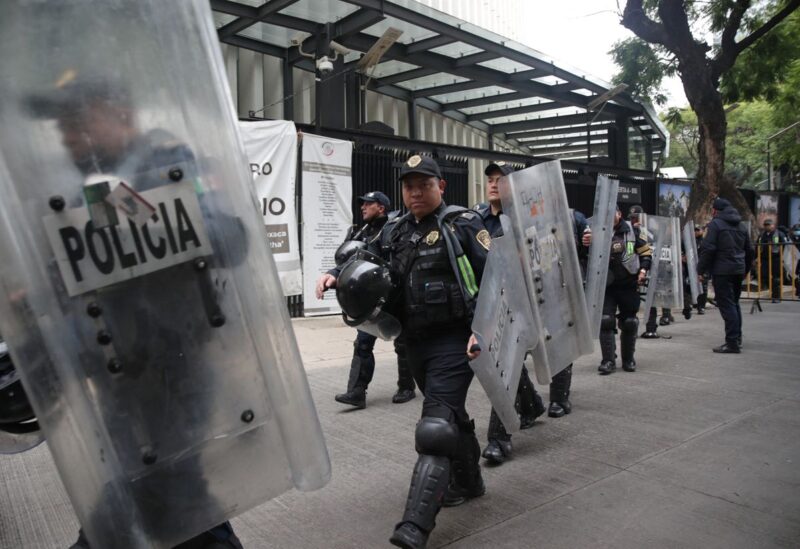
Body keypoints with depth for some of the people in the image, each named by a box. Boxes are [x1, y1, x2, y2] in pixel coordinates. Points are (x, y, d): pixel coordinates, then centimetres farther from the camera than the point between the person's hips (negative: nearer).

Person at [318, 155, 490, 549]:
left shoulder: (463, 224, -7)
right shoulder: (396, 233, 10)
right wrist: (336, 276, -1)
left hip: (454, 339, -6)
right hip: (415, 341, 7)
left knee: (436, 427, -13)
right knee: (451, 415, 22)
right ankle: (468, 481, 43)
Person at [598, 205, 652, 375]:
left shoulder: (631, 231, 4)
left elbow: (646, 251, 11)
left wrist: (643, 269, -4)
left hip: (629, 285, 1)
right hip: (606, 286, -1)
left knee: (629, 323, 9)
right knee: (605, 321, -9)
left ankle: (628, 359, 25)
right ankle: (608, 360, 0)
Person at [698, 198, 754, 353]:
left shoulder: (715, 224, -7)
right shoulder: (741, 225, 16)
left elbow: (708, 249, -14)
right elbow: (749, 250, 19)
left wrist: (701, 270, -8)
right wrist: (745, 269, 26)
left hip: (722, 271, -8)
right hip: (738, 270, 8)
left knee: (726, 305, -8)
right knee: (734, 303, 18)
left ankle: (732, 342, -10)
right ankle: (737, 338, 24)